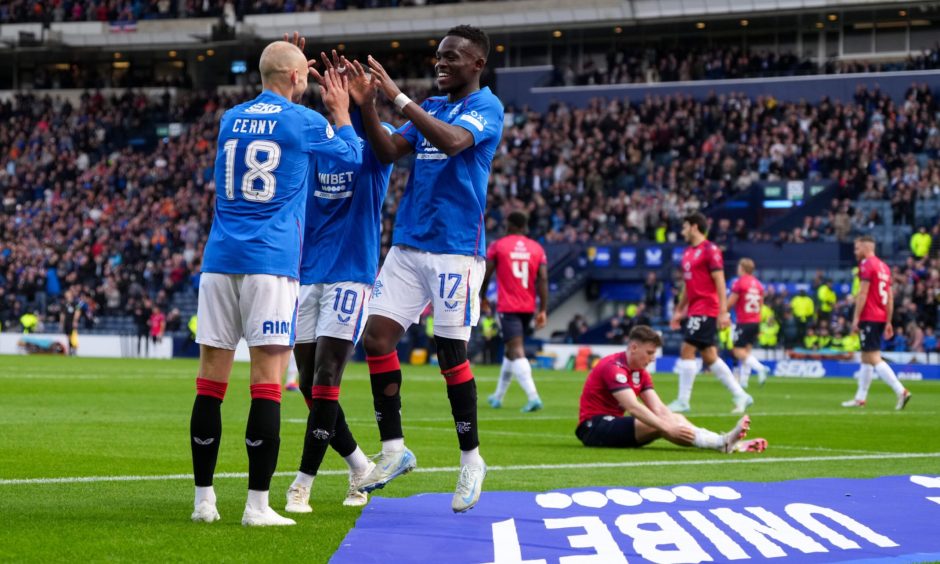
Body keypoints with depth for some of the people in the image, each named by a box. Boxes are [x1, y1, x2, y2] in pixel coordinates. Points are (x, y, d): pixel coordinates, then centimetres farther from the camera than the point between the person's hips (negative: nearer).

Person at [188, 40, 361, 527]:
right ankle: (257, 505, -8)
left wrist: (297, 96, 41)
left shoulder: (230, 120, 13)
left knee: (211, 380, 6)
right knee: (267, 381, -5)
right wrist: (341, 112, 31)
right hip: (270, 262, -5)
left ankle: (204, 499, 8)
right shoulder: (303, 122, -1)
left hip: (220, 258, 5)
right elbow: (354, 155, 17)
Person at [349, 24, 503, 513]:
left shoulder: (486, 107, -5)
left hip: (455, 248, -7)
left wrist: (397, 97, -26)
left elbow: (452, 141, -25)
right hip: (407, 243, 7)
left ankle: (471, 460, 10)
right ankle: (393, 449, 5)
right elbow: (388, 151, 5)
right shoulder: (430, 106, 16)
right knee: (377, 336, -3)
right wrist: (365, 106, -10)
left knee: (451, 352, -3)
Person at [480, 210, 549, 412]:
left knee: (516, 351, -12)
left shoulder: (498, 246, -2)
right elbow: (543, 279, -1)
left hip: (507, 307, -5)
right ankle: (498, 396, 32)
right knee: (511, 350, 20)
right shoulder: (537, 248, 5)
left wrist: (482, 297, 18)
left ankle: (533, 396, -30)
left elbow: (486, 275, 1)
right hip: (528, 308, 5)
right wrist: (543, 310, 0)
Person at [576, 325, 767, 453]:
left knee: (676, 418, -7)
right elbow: (633, 407, -31)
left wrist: (675, 425, -20)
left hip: (612, 423, 9)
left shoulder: (640, 373, 11)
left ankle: (728, 443, -23)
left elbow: (658, 408, 0)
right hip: (594, 426, -9)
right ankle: (722, 443, -36)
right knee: (658, 424, -28)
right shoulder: (614, 368, -19)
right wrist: (669, 429, -38)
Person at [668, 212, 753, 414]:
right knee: (709, 357, 9)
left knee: (687, 350, -12)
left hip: (706, 310, -9)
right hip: (695, 311, 9)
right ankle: (740, 395, 14)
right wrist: (679, 310, 24)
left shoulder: (710, 250, -9)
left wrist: (723, 312, -19)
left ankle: (683, 401, -9)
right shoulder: (688, 252, 17)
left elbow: (720, 282, -14)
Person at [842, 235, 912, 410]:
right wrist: (888, 322, 19)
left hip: (869, 318, -9)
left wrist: (856, 318, -14)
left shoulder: (866, 265, -9)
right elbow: (890, 298, 17)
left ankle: (901, 391, -21)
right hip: (881, 318, 9)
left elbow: (863, 293, -16)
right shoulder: (884, 266, 16)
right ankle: (860, 398, 20)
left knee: (874, 359, -11)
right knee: (865, 358, 16)